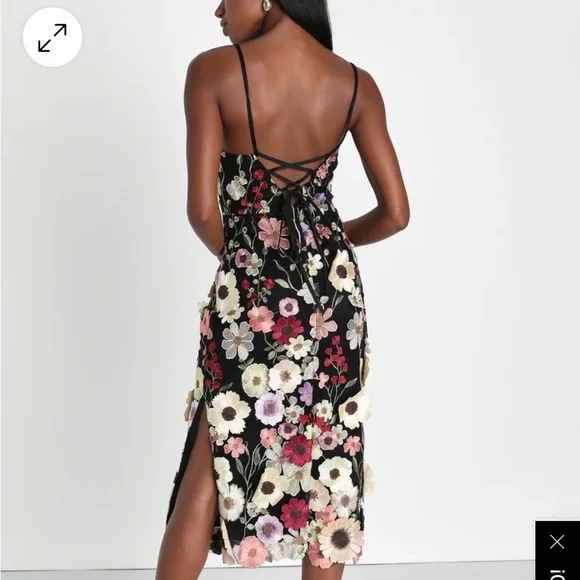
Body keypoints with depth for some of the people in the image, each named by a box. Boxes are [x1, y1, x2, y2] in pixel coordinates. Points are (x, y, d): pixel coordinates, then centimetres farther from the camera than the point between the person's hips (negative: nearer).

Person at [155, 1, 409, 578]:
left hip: (249, 292, -3)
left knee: (211, 466, 11)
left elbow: (203, 210, -13)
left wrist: (236, 254, 8)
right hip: (333, 288, 3)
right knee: (330, 461, 14)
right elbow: (395, 212, -1)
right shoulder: (356, 84, -2)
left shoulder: (214, 71, -12)